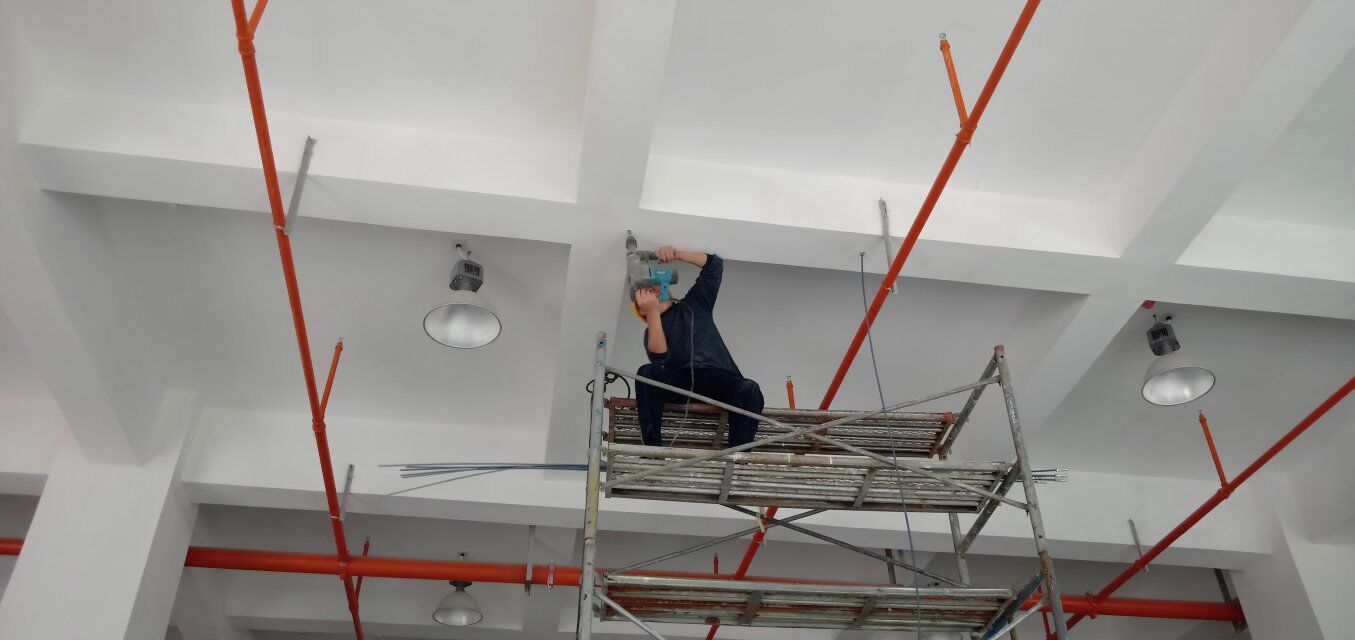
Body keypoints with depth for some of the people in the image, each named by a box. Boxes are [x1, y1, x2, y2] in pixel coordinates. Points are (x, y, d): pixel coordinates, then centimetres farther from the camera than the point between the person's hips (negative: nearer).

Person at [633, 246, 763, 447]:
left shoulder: (694, 304, 25)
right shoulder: (652, 331, 20)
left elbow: (714, 265, 16)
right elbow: (659, 357, -5)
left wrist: (677, 254, 1)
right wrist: (653, 311, -4)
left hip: (718, 379, 0)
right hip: (679, 382, 0)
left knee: (750, 390, -31)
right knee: (647, 373, -31)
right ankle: (652, 450, -34)